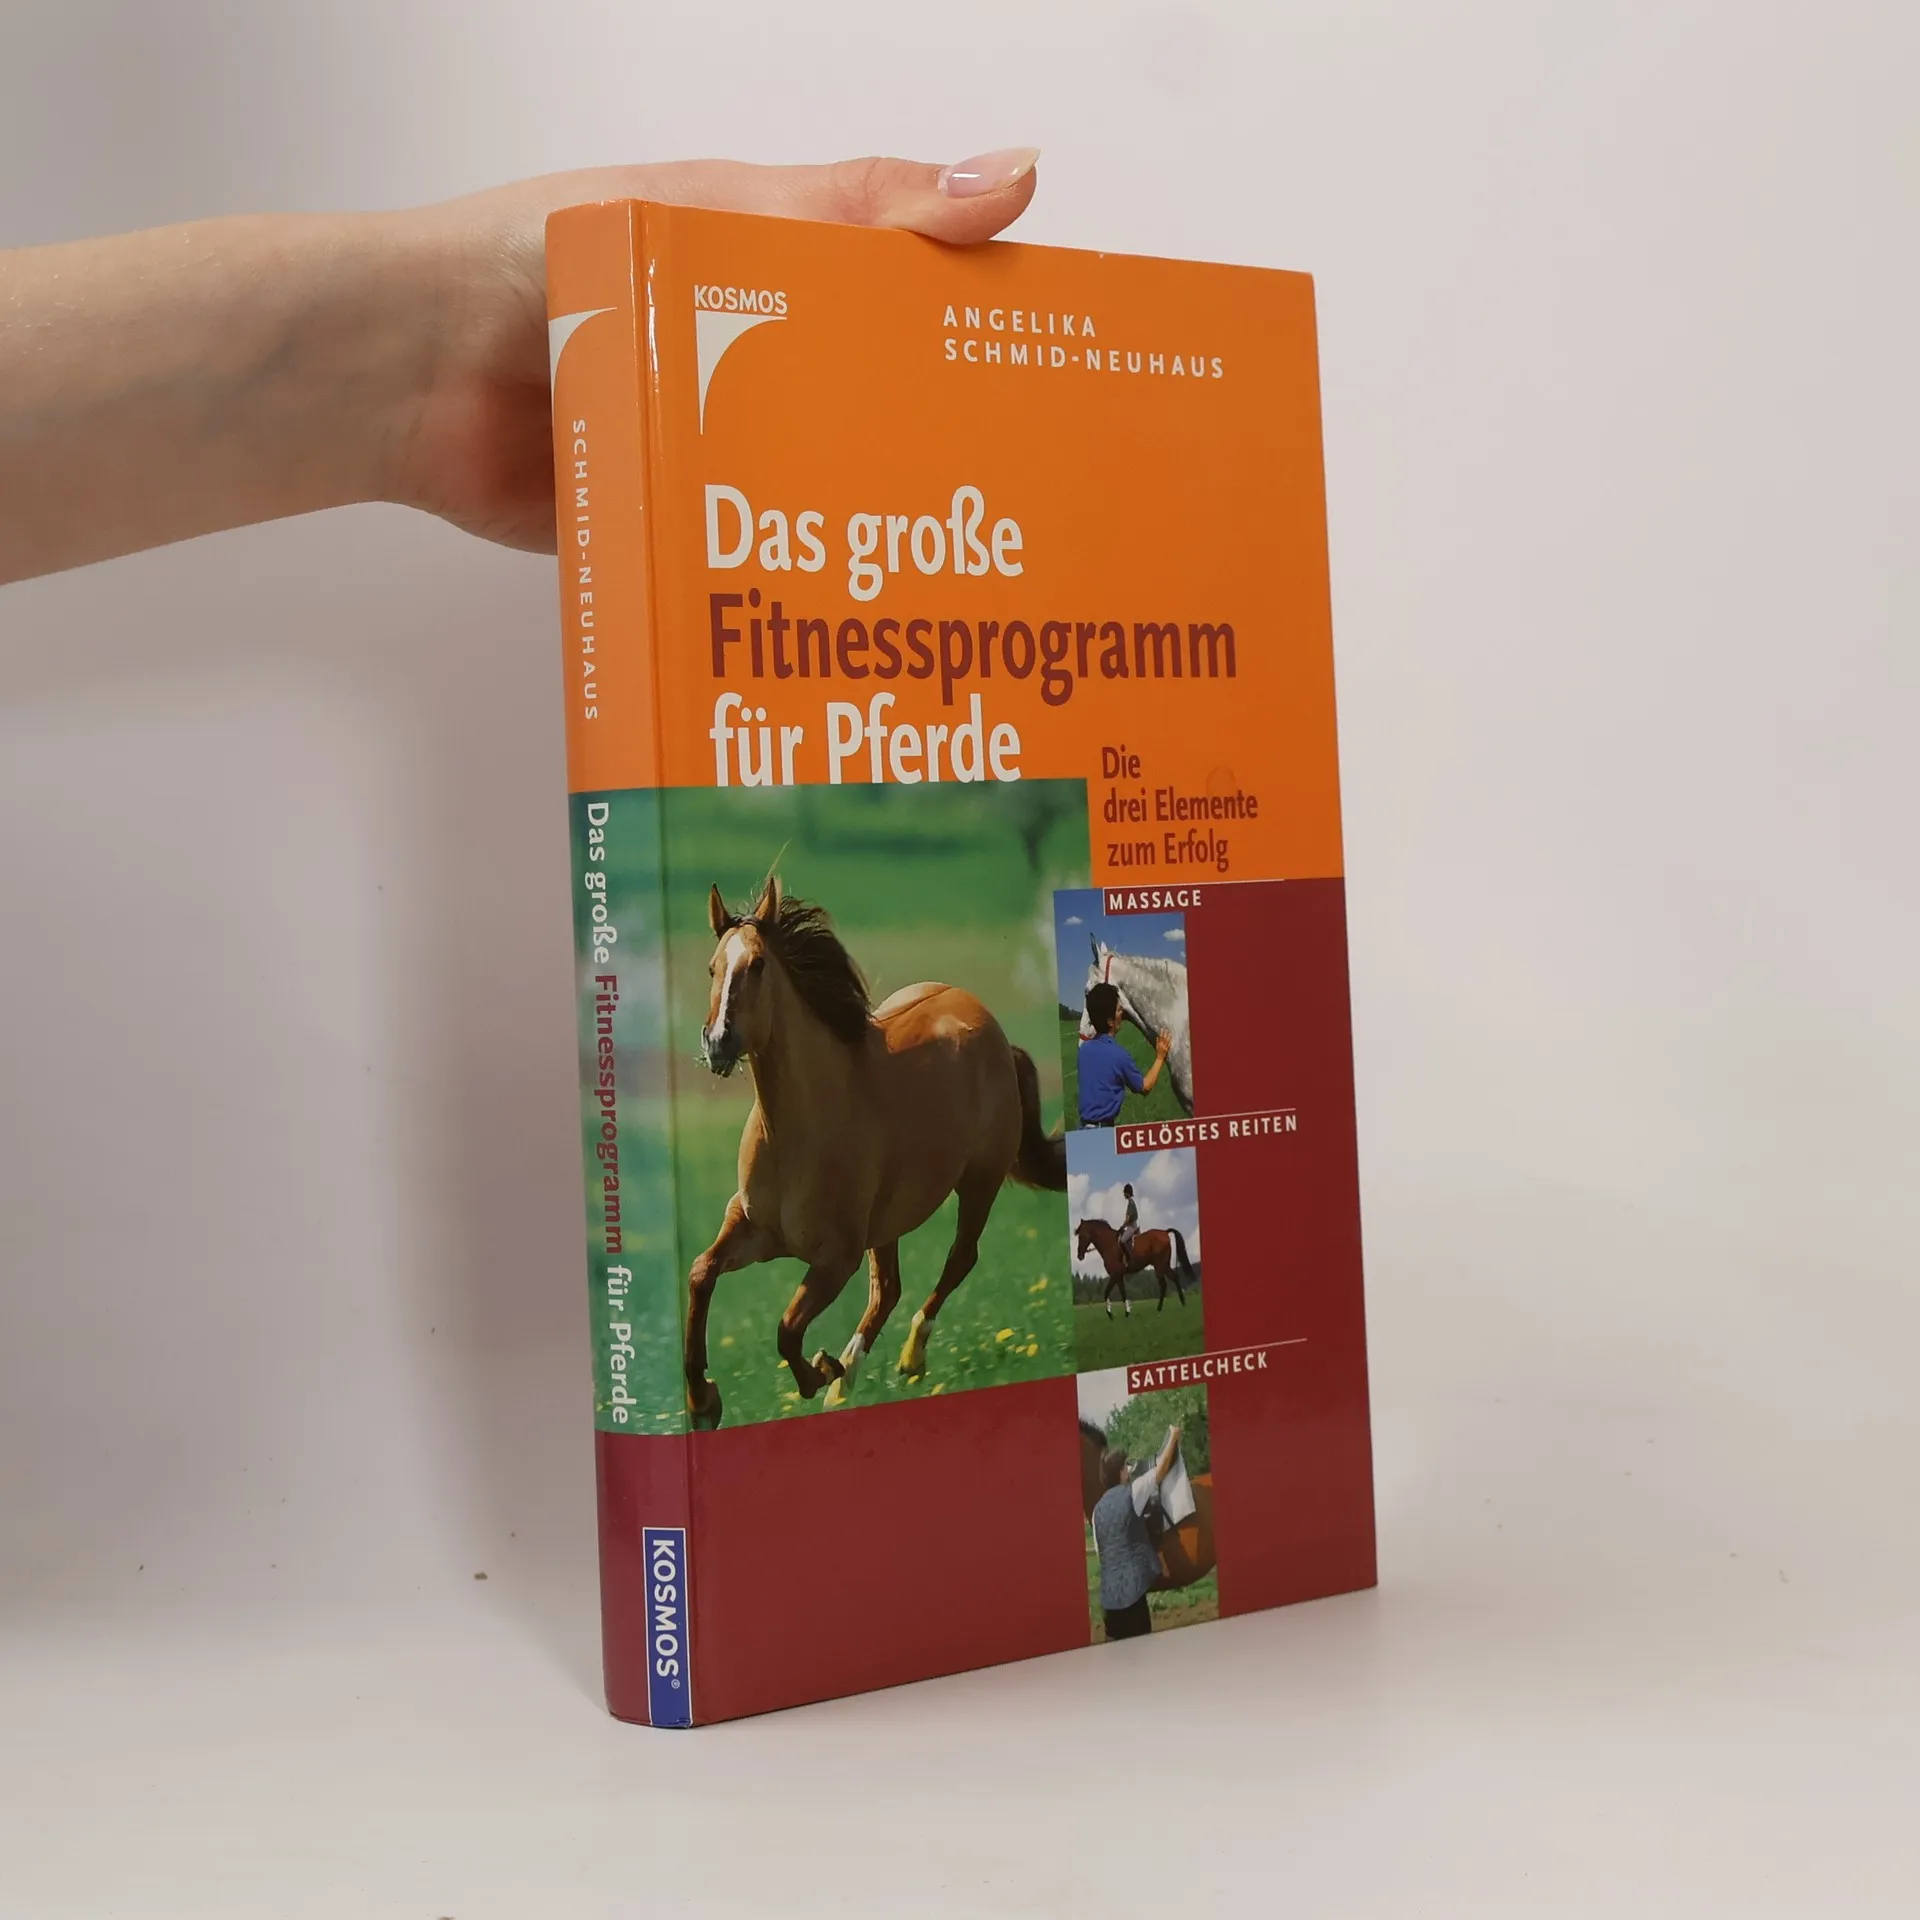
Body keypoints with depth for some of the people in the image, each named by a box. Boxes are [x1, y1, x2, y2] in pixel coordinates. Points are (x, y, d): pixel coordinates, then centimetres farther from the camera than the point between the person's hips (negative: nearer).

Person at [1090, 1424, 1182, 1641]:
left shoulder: (1098, 1508, 11)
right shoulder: (1131, 1493, -6)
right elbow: (1161, 1468, 3)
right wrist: (1173, 1436, 16)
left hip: (1109, 1593, 6)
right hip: (1131, 1589, -6)